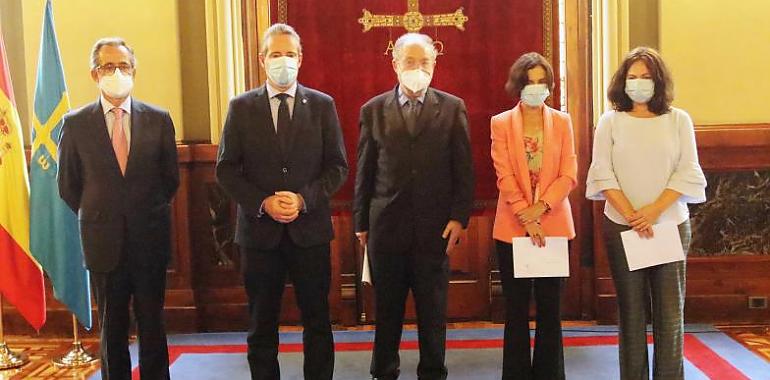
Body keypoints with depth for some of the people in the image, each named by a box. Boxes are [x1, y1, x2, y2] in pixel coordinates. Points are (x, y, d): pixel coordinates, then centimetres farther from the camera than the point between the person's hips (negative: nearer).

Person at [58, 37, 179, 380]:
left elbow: (171, 178, 8)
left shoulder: (158, 120, 1)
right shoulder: (75, 123, -1)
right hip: (104, 242, 0)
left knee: (152, 324, 9)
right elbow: (67, 185, 7)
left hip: (150, 239, 0)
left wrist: (149, 212, 8)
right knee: (111, 327, 10)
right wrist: (97, 216, 7)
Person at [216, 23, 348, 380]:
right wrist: (263, 203, -12)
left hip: (310, 227, 0)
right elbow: (226, 169, 1)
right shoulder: (241, 107, 3)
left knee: (317, 320, 9)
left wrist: (304, 199, -13)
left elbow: (338, 166, 1)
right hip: (260, 229, 0)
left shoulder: (322, 105, 3)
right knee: (261, 323, 10)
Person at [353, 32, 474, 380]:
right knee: (387, 310, 11)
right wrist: (361, 222, 5)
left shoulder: (452, 108, 3)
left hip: (435, 227, 0)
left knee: (433, 310, 9)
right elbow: (364, 171, 6)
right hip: (386, 226, 1)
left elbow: (463, 169, 2)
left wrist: (459, 218, -6)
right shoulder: (373, 110, 5)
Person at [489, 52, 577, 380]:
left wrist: (540, 208, -13)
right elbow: (504, 176, -5)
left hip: (554, 225, 1)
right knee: (516, 309, 6)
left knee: (550, 308, 7)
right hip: (513, 226, -1)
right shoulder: (501, 123, 2)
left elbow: (569, 174, -1)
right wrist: (526, 218, -13)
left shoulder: (562, 122, 6)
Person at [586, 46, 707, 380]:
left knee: (670, 309, 0)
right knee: (631, 309, 4)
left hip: (671, 224, 0)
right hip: (621, 226, 0)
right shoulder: (610, 121, 5)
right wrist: (632, 215, -12)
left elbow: (688, 173, -1)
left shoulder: (678, 120, 6)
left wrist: (654, 210, -13)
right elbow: (603, 173, -2)